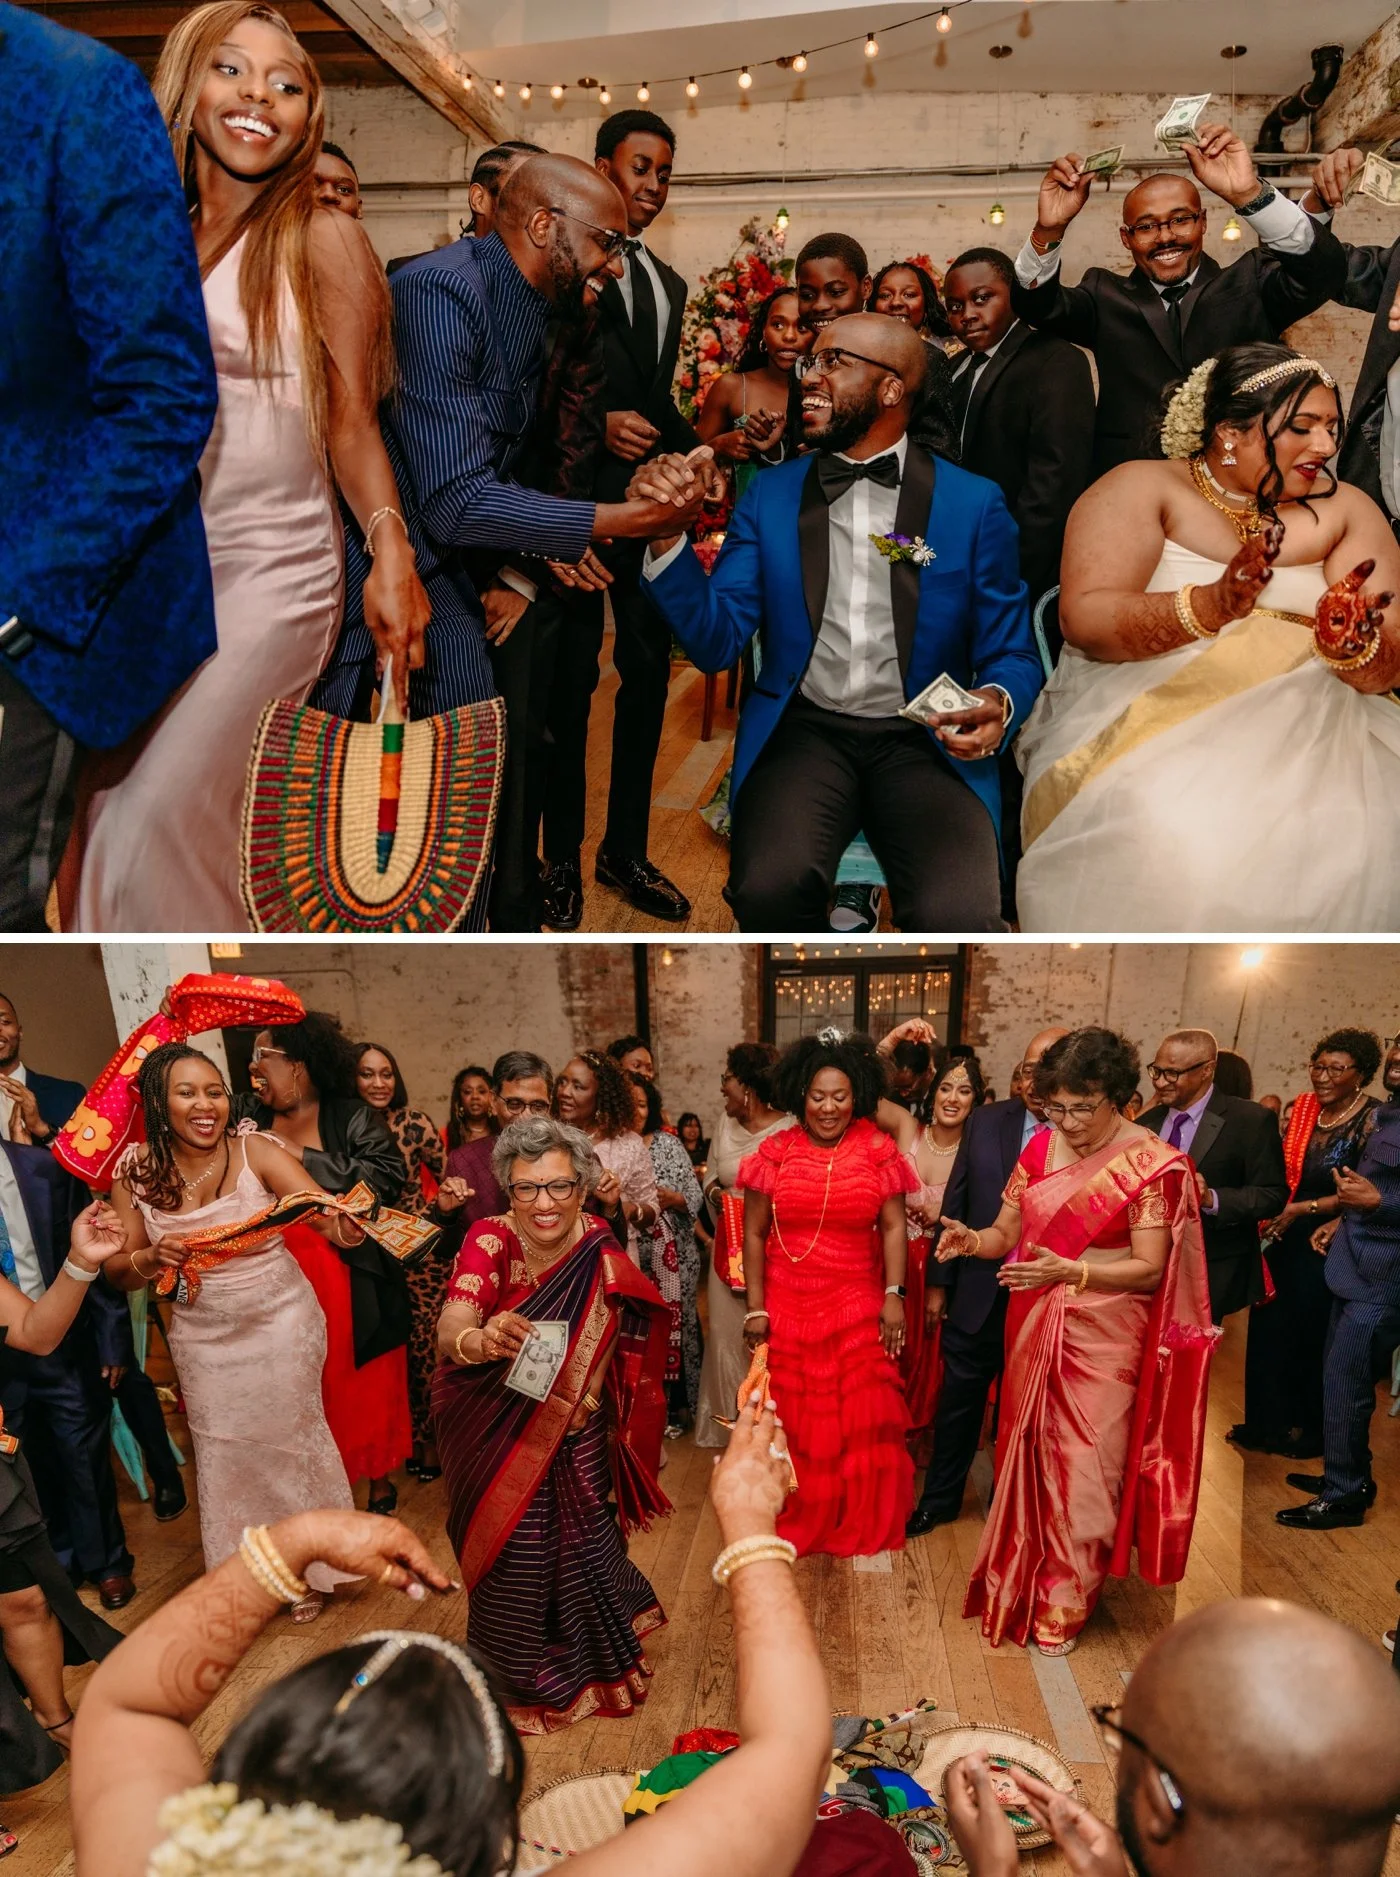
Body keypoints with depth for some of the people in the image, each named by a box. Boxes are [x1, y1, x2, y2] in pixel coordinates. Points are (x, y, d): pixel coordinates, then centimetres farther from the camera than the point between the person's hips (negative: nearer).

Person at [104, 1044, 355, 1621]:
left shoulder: (255, 1151, -17)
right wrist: (151, 1260, -26)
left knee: (288, 1438, 13)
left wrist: (345, 1222, -52)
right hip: (202, 1335, 2)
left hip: (279, 1323, -2)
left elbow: (322, 1211, -28)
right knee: (223, 1454, 14)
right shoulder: (135, 1170, -9)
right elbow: (119, 1272, -3)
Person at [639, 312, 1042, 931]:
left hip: (924, 741, -1)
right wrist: (667, 537, -13)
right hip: (802, 731, 1)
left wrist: (999, 703, -14)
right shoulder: (771, 494, 10)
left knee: (958, 916, -30)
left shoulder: (974, 504, 6)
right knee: (769, 888, -32)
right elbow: (716, 642, 3)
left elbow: (1011, 653, 9)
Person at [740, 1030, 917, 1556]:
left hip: (859, 1310, 0)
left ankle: (862, 1527, 23)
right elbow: (754, 1234, 0)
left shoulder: (878, 1151, -2)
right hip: (787, 1310, 0)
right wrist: (755, 1308, -2)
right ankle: (795, 1522, 28)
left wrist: (894, 1295, -9)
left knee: (862, 1418, 5)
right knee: (792, 1419, 9)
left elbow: (893, 1228, -1)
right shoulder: (775, 1152, -3)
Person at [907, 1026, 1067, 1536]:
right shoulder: (986, 1122, -3)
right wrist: (937, 1282, 4)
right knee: (958, 1400, 15)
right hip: (979, 1295, 2)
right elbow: (955, 1204, 2)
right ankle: (940, 1498, 35)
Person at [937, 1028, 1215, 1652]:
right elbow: (1007, 1233, 5)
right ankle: (1023, 1584, 34)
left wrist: (1068, 1271, -29)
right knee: (1030, 1454, 15)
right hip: (1034, 1331, 5)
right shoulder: (1041, 1148, 2)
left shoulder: (1149, 1162, -13)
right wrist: (972, 1240, -17)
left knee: (1083, 1467, 3)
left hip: (1103, 1339, -5)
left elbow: (1149, 1269, -15)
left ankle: (1066, 1603, 22)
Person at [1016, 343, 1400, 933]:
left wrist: (1352, 644, -20)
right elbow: (1084, 619, -10)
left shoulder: (1346, 510, 15)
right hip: (1147, 710, -3)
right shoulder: (1143, 487, 6)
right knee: (1178, 837, -35)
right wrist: (1209, 607, -26)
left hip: (1304, 720, 3)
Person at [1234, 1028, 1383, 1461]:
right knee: (1270, 1331, 10)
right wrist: (1269, 1215, -3)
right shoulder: (1302, 1109, 3)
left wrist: (1302, 1209, -18)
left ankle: (1313, 1430, 28)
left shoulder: (1373, 1120, -13)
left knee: (1315, 1338, 9)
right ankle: (1270, 1423, 27)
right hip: (1284, 1239, 5)